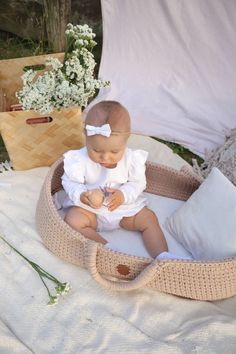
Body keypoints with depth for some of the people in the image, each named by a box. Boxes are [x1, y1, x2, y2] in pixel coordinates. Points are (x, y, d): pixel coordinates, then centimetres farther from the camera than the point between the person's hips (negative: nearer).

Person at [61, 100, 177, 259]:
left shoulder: (132, 158, -12)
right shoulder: (79, 159, -16)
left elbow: (138, 182, -7)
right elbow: (70, 182, -9)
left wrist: (123, 195, -26)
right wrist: (82, 196, -29)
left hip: (125, 207, 2)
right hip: (89, 208, -1)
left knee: (149, 218, -12)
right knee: (72, 220, -27)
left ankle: (162, 256, -13)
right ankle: (107, 248, -36)